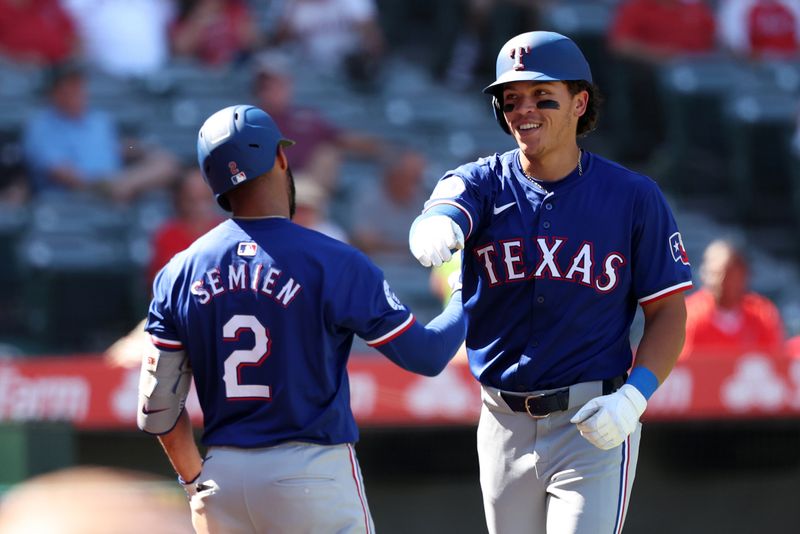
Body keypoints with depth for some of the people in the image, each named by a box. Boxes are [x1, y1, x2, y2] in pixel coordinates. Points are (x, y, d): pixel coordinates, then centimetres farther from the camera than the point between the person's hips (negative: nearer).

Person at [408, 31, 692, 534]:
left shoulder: (633, 196, -3)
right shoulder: (481, 183, 0)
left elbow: (668, 311, 0)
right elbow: (445, 211, -24)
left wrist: (635, 394, -17)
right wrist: (437, 230, -50)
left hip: (595, 423, -3)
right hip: (505, 427, 4)